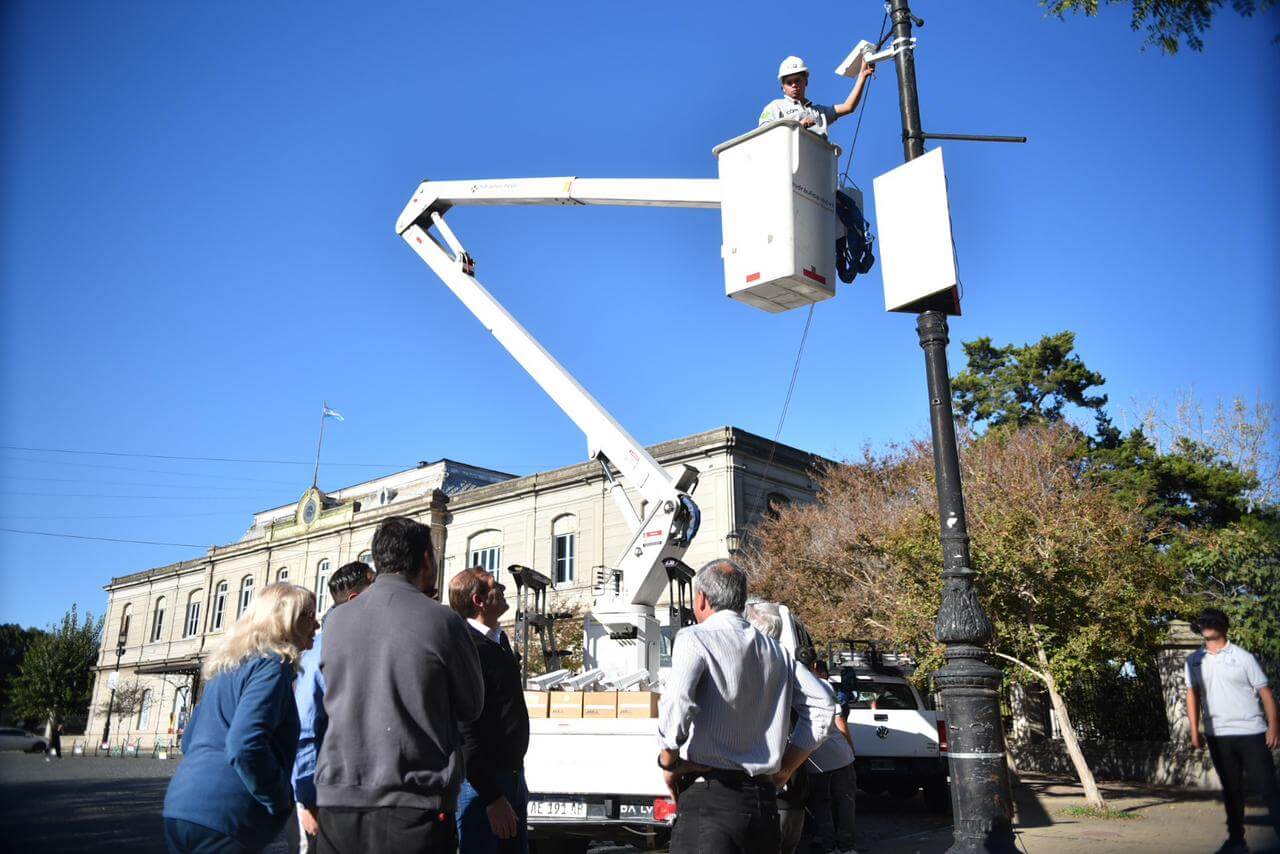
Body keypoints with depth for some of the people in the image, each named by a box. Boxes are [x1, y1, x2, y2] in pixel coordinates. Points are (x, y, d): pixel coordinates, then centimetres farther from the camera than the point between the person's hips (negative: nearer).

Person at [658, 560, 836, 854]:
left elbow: (677, 703, -23)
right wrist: (784, 770, 16)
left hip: (709, 797, -7)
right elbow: (822, 707, 12)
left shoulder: (695, 638, -6)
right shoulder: (775, 650, 14)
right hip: (765, 797, 7)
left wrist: (668, 763, -7)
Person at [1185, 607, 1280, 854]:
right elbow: (1192, 695, 12)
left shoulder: (1242, 657, -2)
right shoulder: (1193, 661, 7)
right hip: (1217, 735, 4)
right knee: (1231, 789, 12)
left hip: (1250, 732, -4)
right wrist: (1195, 732, 7)